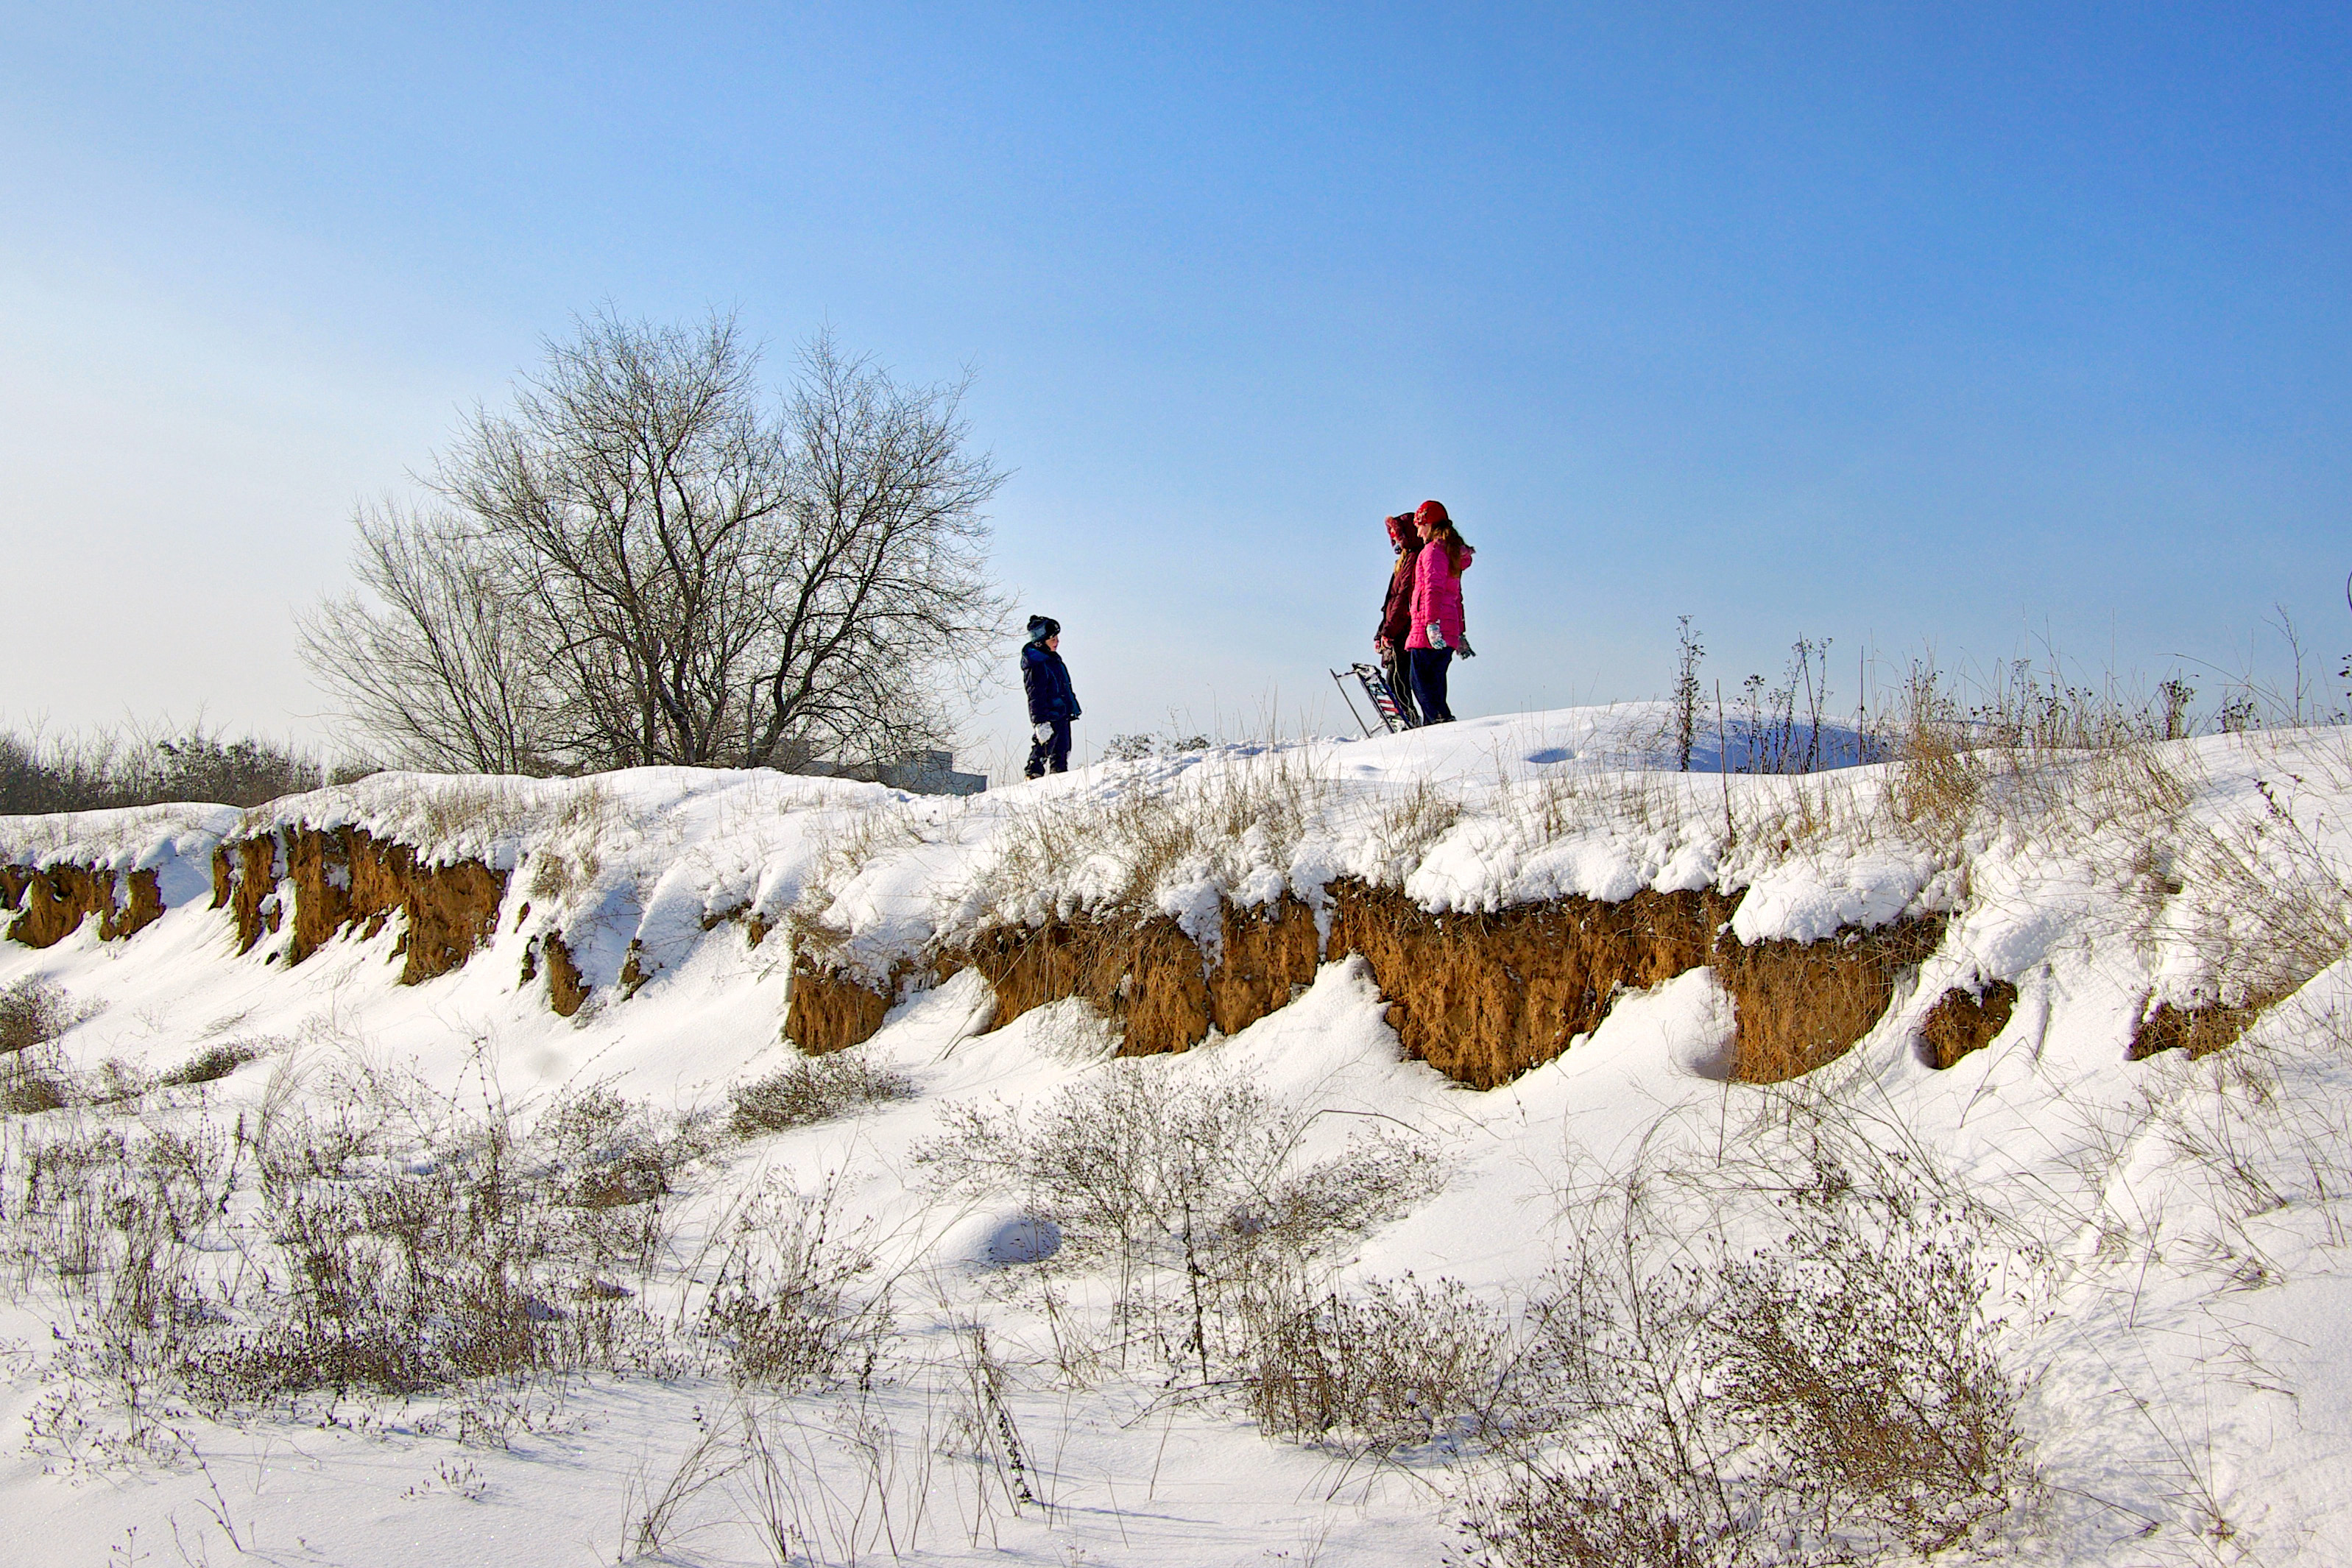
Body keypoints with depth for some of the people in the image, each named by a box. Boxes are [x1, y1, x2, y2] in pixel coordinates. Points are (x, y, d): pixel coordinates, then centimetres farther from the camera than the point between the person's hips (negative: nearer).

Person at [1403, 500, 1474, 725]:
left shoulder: (1433, 550, -5)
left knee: (1421, 682, -10)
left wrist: (1432, 623, -24)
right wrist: (1460, 633, 28)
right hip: (1448, 631, 9)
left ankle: (1444, 721, -20)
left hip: (1428, 630, -9)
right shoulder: (1452, 552, 23)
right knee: (1434, 683, 10)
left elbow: (1434, 588, -17)